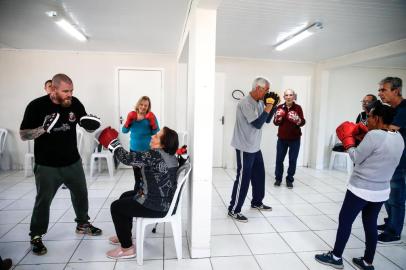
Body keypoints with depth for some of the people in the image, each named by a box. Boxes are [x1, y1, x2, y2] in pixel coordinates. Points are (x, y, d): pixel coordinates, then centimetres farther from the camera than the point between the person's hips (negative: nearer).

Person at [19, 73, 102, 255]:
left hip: (73, 162, 4)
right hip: (46, 165, -3)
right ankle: (36, 237, 27)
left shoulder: (75, 103, -6)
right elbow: (23, 135, -10)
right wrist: (44, 127, -28)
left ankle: (83, 224, 38)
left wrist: (89, 123, -22)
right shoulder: (36, 106, -14)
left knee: (81, 194, 17)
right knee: (43, 201, 7)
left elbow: (89, 128, 2)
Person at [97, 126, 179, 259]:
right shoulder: (171, 156, 3)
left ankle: (127, 248, 17)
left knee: (116, 207, 6)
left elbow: (127, 158, -24)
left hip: (157, 206, -9)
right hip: (166, 201, 10)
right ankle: (124, 235, 42)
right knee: (125, 196, 25)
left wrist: (113, 143, -10)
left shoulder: (155, 155, -25)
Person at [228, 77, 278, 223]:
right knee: (243, 178, -4)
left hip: (255, 147, 9)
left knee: (259, 175, 19)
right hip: (245, 148, -9)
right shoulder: (246, 103, -21)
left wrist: (273, 105, 1)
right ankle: (234, 210, 8)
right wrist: (269, 105, -20)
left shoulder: (259, 102, 7)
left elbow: (267, 120, 14)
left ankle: (257, 202, 37)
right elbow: (257, 124, -25)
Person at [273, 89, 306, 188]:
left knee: (292, 160, 4)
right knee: (279, 159, 5)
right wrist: (278, 118, -20)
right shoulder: (280, 107, 0)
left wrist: (297, 120, -29)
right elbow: (275, 122, 0)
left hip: (295, 139, -1)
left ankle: (289, 180, 17)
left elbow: (303, 122, -9)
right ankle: (278, 178, 20)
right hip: (282, 138, 1)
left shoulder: (298, 108, -5)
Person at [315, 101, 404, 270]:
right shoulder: (399, 138, 4)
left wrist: (348, 140, 1)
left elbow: (357, 158, -13)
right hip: (382, 191, 8)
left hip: (361, 189, -7)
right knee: (371, 225, 18)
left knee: (345, 221, 7)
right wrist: (361, 137, 7)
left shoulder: (374, 135, -20)